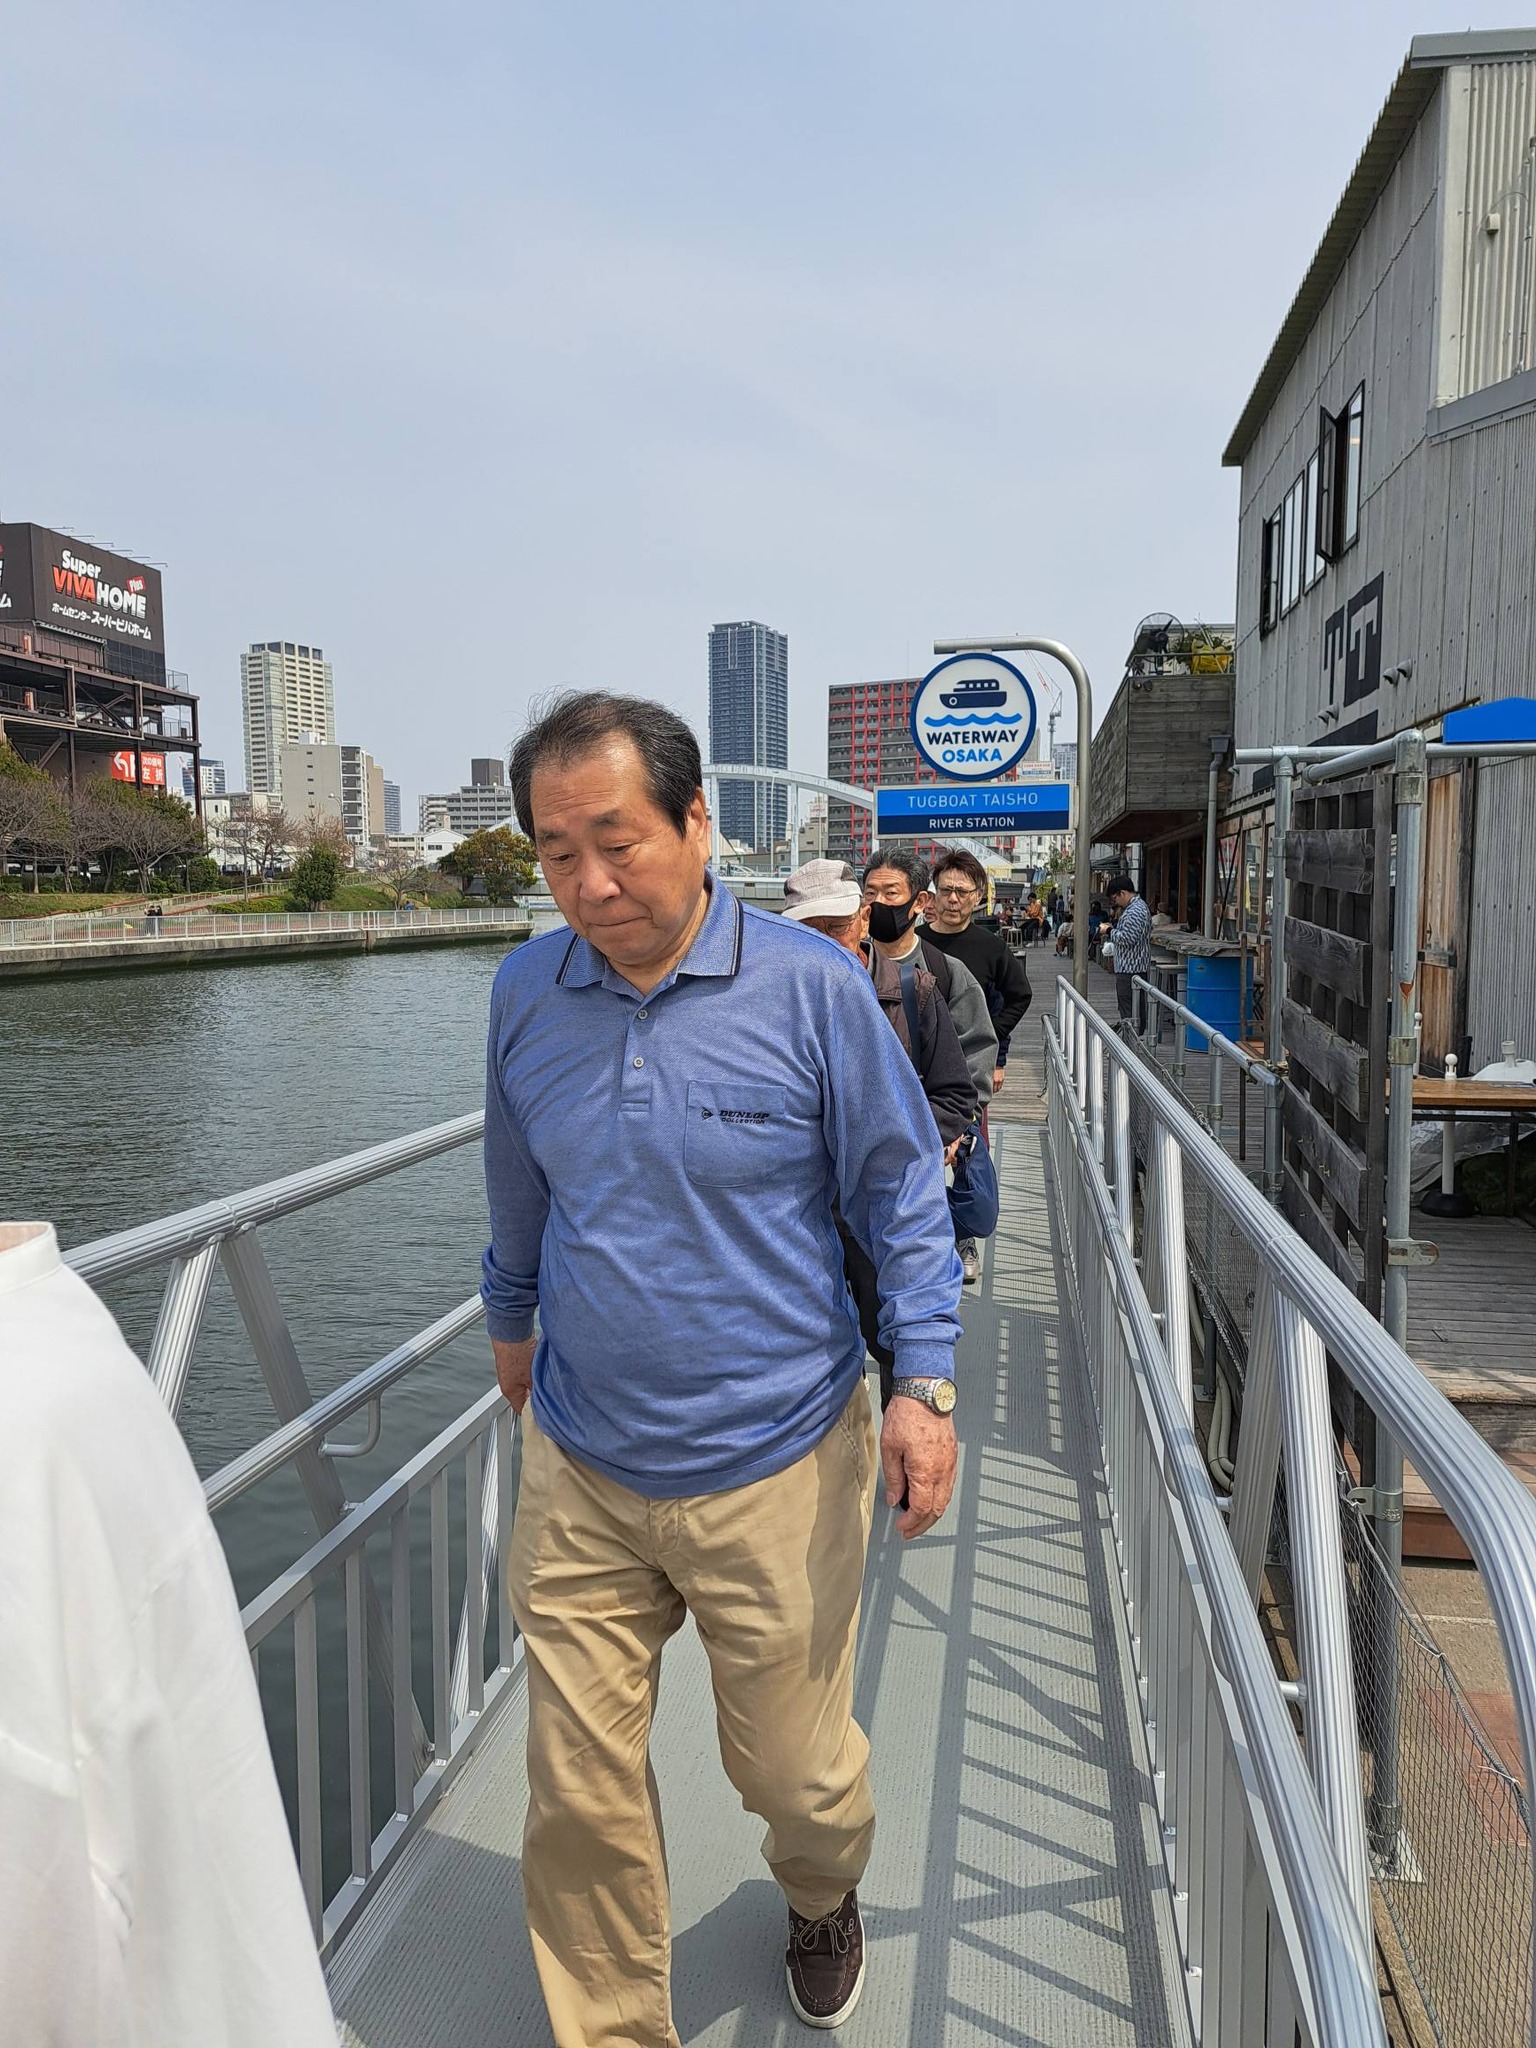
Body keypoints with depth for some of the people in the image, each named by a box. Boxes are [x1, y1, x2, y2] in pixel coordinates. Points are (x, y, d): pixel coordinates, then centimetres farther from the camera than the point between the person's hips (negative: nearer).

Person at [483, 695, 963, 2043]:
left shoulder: (813, 986, -13)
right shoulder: (525, 993, -2)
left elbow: (902, 1197, -4)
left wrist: (925, 1381, -9)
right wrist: (511, 1321, 25)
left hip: (776, 1471, -2)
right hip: (578, 1473, 3)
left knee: (793, 1768, 18)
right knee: (579, 1801, 10)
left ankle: (825, 1904, 53)